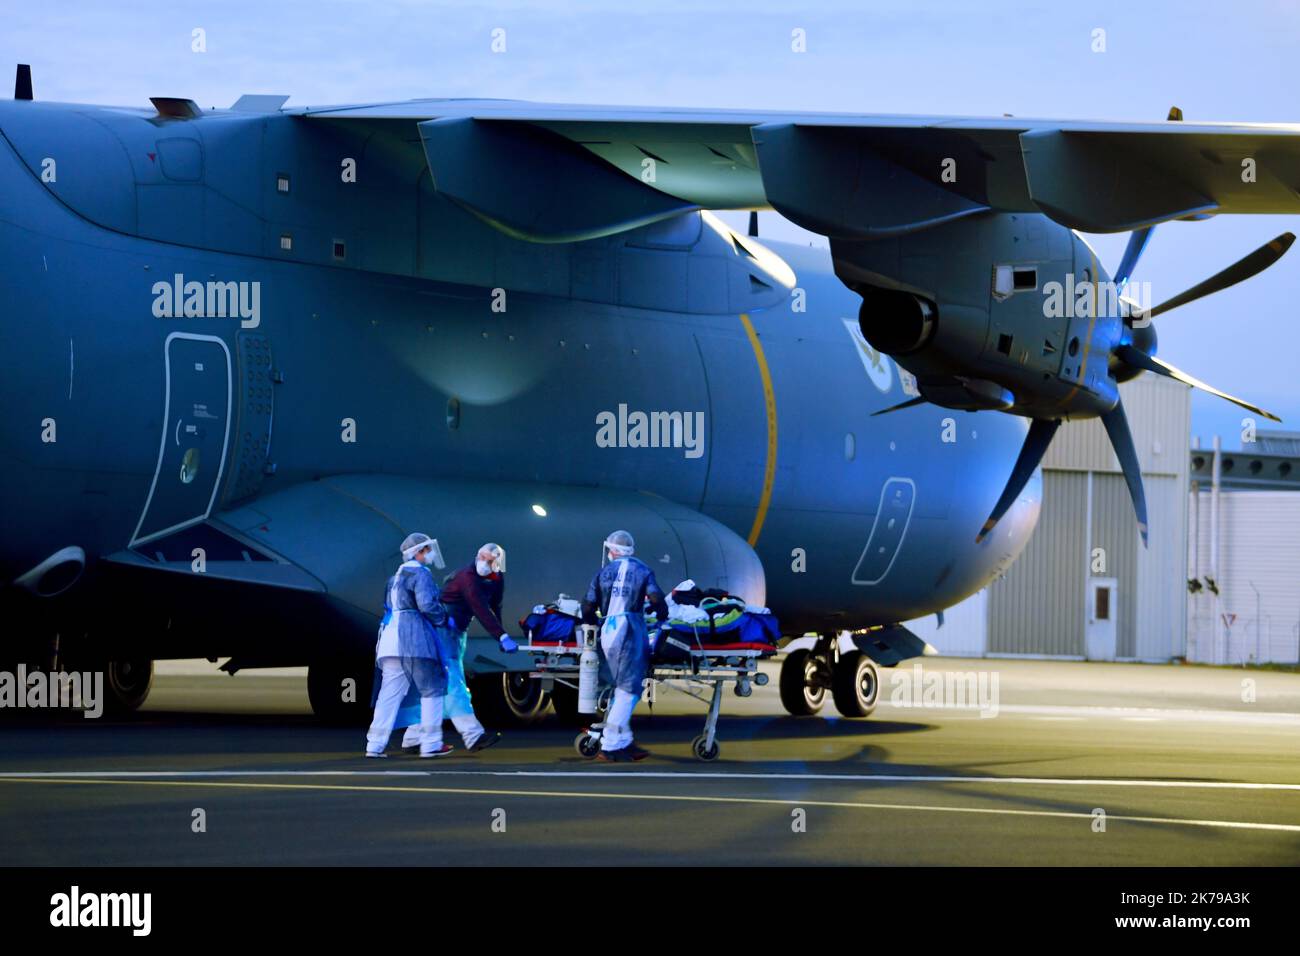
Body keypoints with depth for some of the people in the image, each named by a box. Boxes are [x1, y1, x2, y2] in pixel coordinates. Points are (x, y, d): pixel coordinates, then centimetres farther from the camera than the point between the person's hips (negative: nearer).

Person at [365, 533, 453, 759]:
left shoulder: (397, 577, 25)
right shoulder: (420, 573, -4)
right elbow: (427, 604, -17)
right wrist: (443, 618, 1)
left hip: (390, 637, 8)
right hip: (415, 639, -8)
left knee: (389, 693, 6)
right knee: (432, 689, 1)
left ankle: (375, 745, 0)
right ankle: (430, 743, -1)